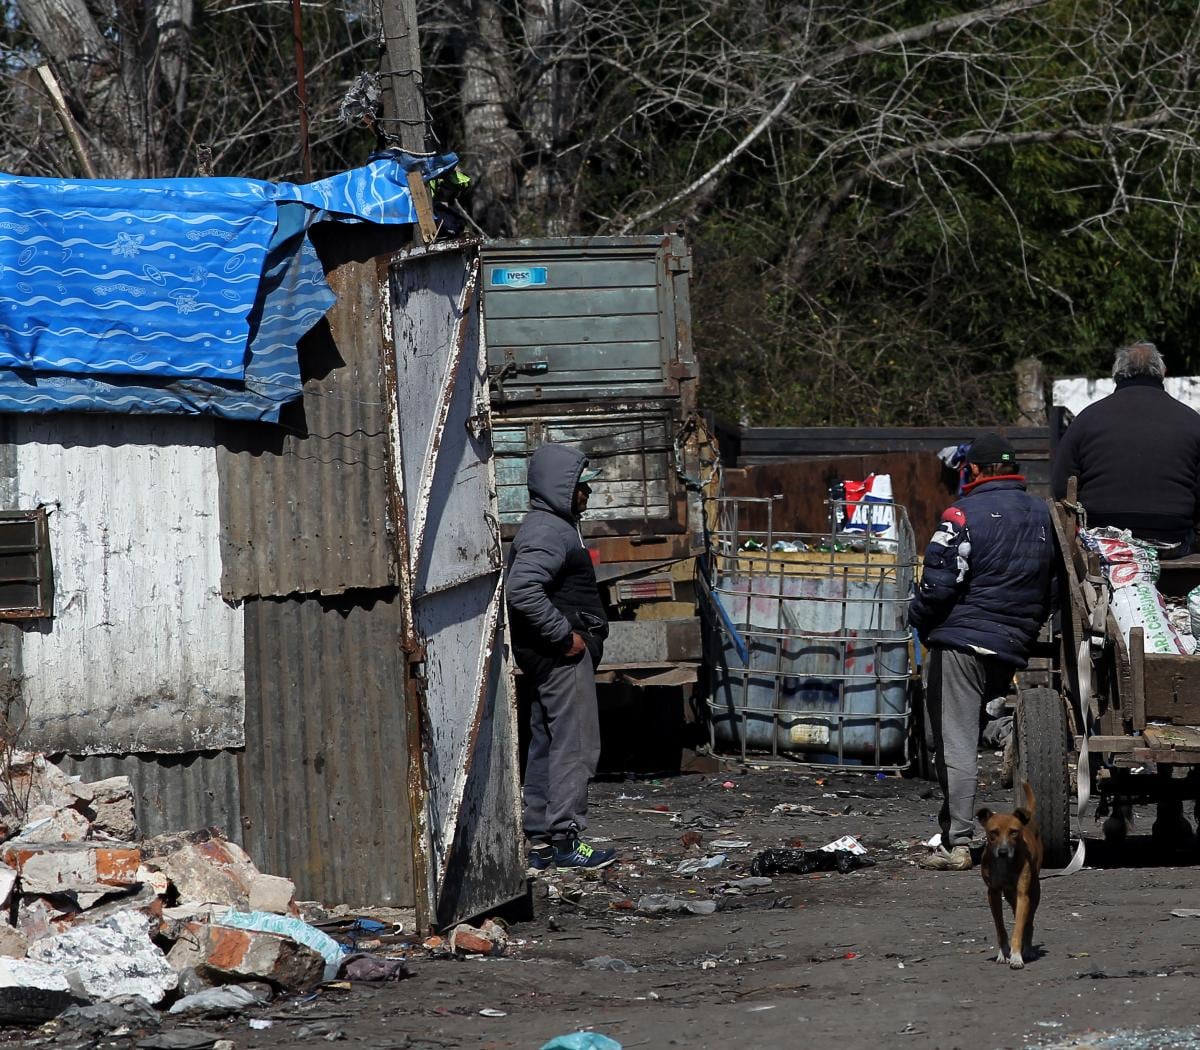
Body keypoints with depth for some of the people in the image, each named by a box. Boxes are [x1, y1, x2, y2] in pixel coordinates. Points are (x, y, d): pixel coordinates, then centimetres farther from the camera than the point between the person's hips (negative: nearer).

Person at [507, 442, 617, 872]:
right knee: (575, 745, -9)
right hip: (561, 656, -11)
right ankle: (564, 840, -8)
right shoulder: (547, 531, -17)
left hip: (559, 654, 11)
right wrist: (565, 634, -23)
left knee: (546, 745, 11)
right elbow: (522, 591, -30)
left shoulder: (555, 526, 18)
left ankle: (539, 842, 14)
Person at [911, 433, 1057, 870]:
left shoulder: (965, 514, -11)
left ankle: (957, 843, -9)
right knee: (968, 738, 17)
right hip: (1014, 650, 7)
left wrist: (919, 618, 4)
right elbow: (1053, 589, 16)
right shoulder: (1044, 518, 11)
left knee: (955, 743, -5)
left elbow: (938, 584, -14)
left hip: (960, 641, -7)